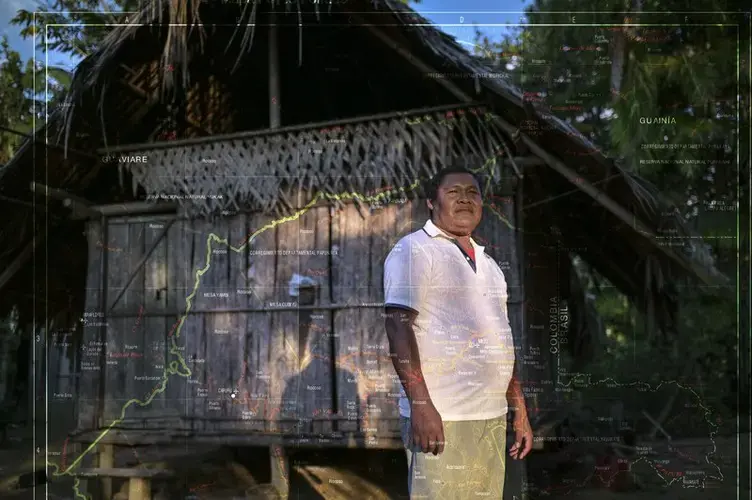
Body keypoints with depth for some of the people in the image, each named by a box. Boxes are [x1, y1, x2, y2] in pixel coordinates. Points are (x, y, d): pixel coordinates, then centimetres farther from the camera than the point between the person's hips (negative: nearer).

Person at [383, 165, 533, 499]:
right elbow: (398, 327, -13)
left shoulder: (488, 264, 20)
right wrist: (420, 404, -22)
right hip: (441, 414, -7)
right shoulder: (414, 250, -2)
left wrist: (519, 411, 18)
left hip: (493, 416, 7)